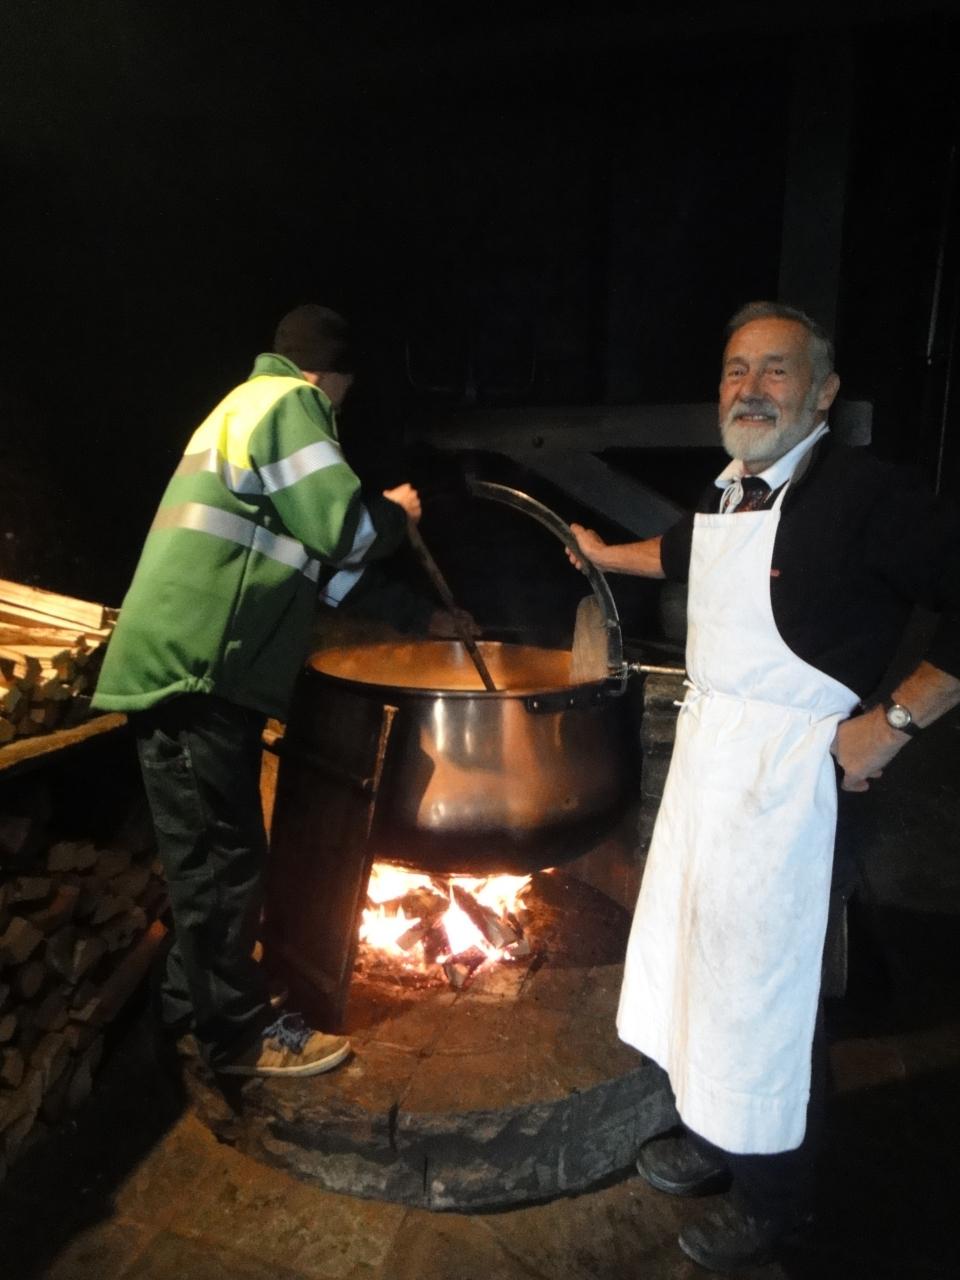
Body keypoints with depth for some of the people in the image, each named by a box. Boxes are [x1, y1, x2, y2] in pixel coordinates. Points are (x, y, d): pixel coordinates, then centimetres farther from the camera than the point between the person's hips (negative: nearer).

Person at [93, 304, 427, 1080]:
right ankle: (239, 1033, 14)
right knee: (226, 852, -1)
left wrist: (375, 524, 22)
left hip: (183, 662, 10)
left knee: (205, 849, 18)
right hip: (196, 666, -10)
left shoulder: (246, 405, 25)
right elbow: (344, 527, -14)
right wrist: (396, 514, 6)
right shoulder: (288, 402, -6)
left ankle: (197, 998, 33)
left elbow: (300, 542, 21)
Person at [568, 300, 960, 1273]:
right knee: (696, 948, 19)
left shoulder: (863, 492, -16)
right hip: (706, 745, 9)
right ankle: (716, 1137, 43)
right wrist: (603, 553, 41)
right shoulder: (726, 490, 10)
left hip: (786, 765, -8)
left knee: (763, 982, 4)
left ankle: (771, 1199, 31)